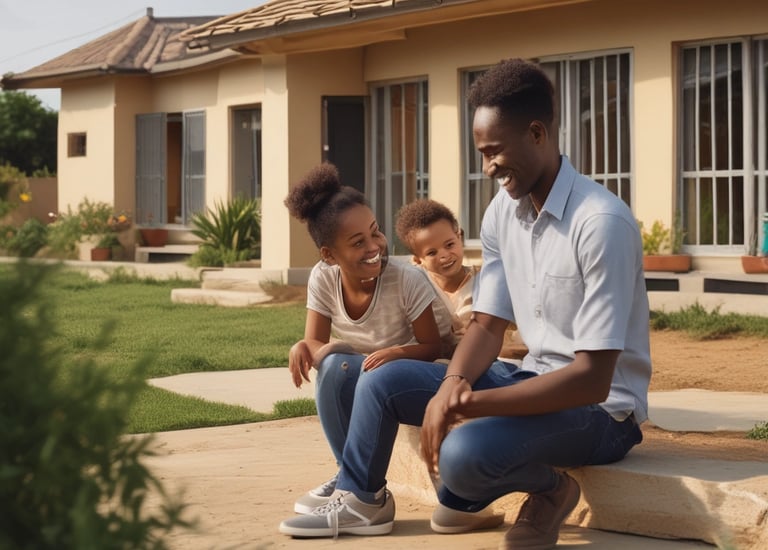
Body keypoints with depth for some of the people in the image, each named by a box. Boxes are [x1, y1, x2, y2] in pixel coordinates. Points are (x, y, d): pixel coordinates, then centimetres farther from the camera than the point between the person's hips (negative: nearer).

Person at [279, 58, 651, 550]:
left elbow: (592, 379, -27)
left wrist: (471, 404, -29)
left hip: (602, 408, -8)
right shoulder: (502, 213, 2)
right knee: (386, 381, 3)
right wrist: (453, 385, -17)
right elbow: (488, 324, 6)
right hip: (536, 380, 8)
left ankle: (549, 490, -1)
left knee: (465, 452, -32)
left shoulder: (601, 223, -24)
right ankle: (360, 502, 24)